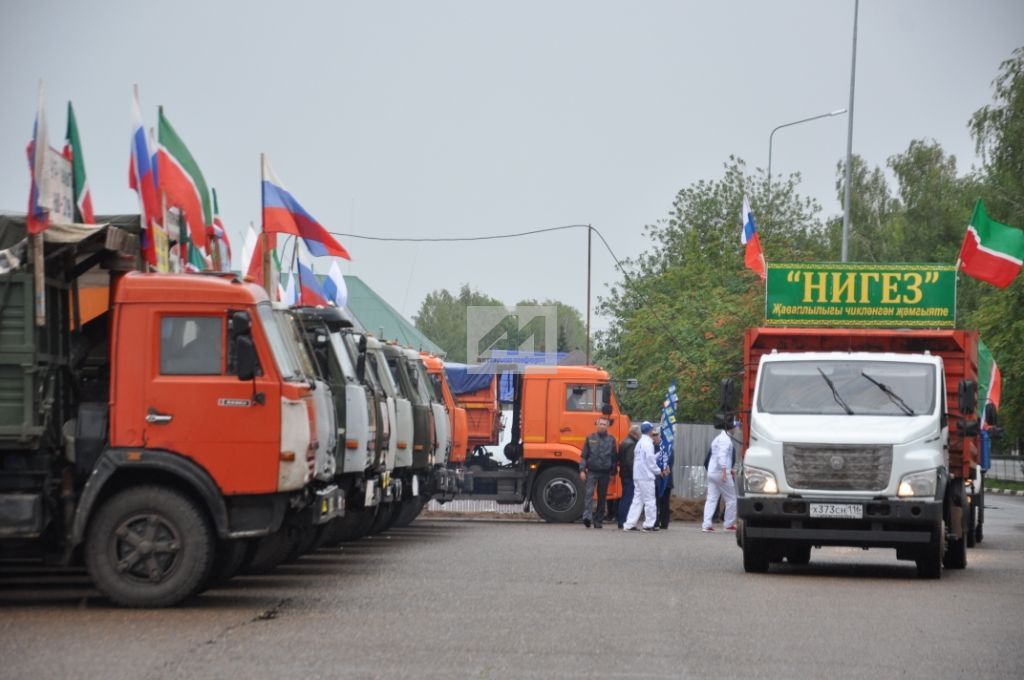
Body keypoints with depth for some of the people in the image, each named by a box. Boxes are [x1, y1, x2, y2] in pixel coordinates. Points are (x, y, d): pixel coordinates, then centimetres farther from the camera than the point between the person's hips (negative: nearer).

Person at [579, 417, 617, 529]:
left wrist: (613, 473, 8)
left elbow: (614, 458, 11)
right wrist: (582, 470, -4)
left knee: (602, 497, 6)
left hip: (605, 473, 2)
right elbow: (584, 455, 5)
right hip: (592, 472, -2)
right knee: (589, 492, -18)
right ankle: (587, 516, -29)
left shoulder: (611, 440, 8)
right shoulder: (590, 439, 6)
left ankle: (598, 521, 13)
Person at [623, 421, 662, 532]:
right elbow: (650, 461, -15)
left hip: (637, 476, 8)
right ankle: (649, 524, 2)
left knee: (637, 500, 10)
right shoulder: (648, 444, -14)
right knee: (649, 500, 0)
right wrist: (658, 471, -2)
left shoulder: (639, 443, 14)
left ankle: (629, 524, 6)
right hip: (646, 476, -8)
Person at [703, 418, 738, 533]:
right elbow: (722, 455, -24)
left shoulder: (718, 438, 20)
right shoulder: (725, 439, -11)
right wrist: (724, 471, -30)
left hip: (712, 472, 9)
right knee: (731, 499, 4)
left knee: (711, 499, 4)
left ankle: (706, 525, -5)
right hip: (721, 472, -9)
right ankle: (729, 524, 9)